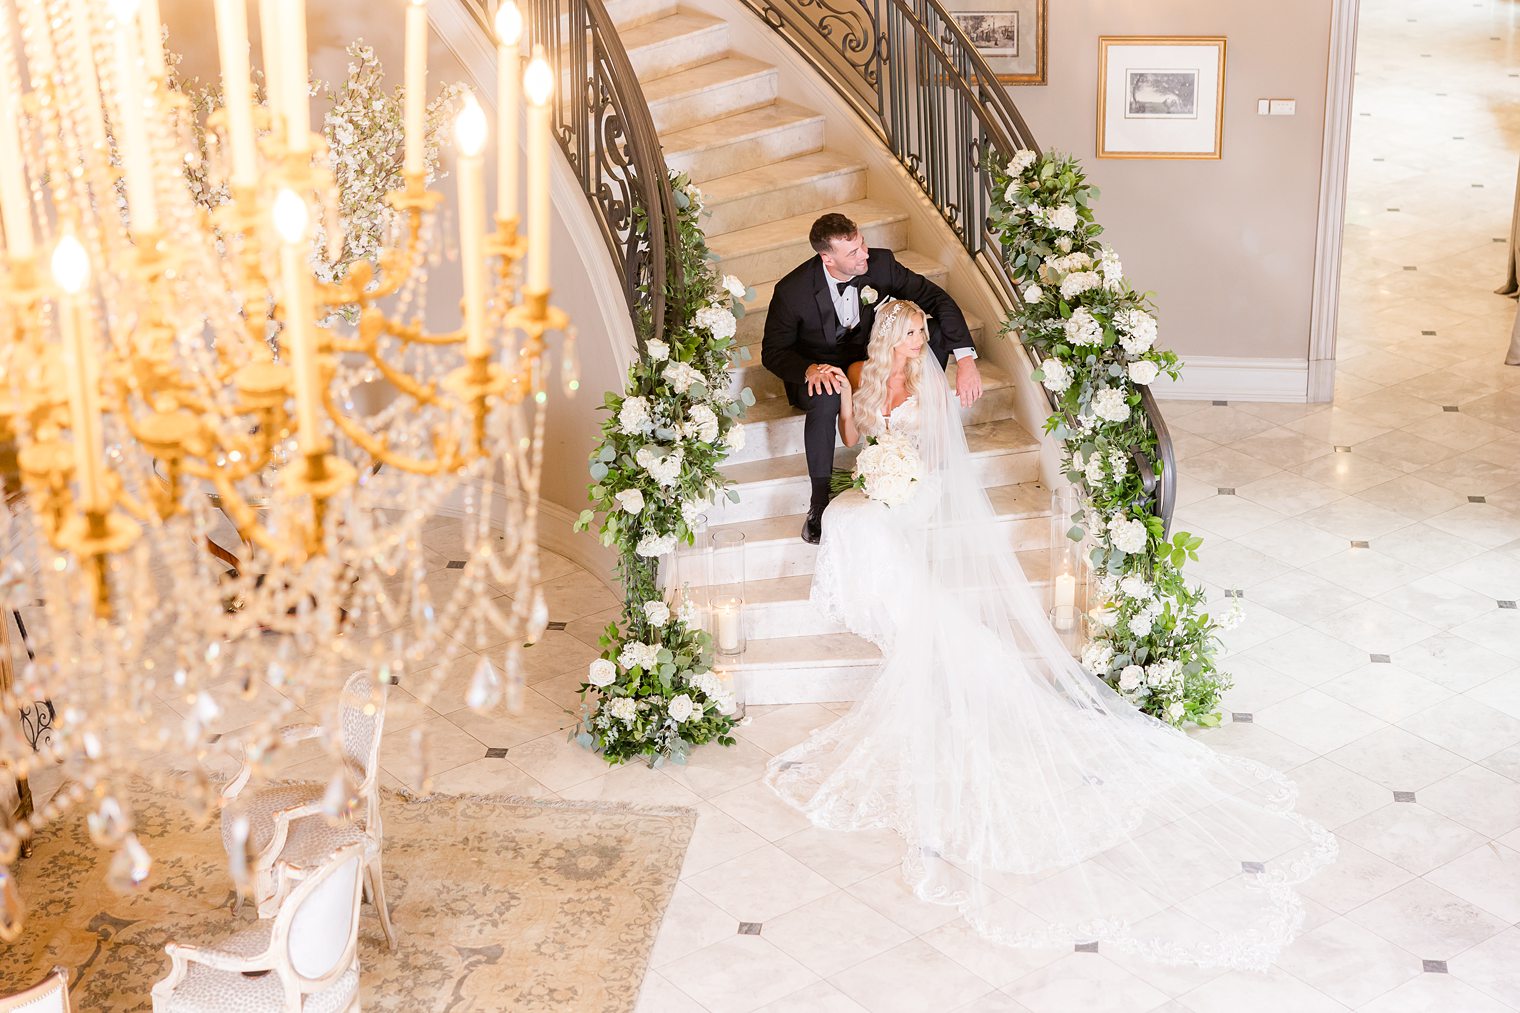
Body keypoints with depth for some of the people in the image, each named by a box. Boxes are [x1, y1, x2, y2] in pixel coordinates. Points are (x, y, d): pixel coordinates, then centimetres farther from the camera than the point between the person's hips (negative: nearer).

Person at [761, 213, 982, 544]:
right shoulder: (792, 290, -26)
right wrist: (811, 370, -37)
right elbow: (772, 352, -14)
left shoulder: (880, 263, -20)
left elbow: (938, 299, -17)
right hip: (817, 368, -4)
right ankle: (820, 501, -26)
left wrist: (966, 359, -31)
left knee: (937, 330, -18)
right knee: (825, 400, -41)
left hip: (867, 356, 4)